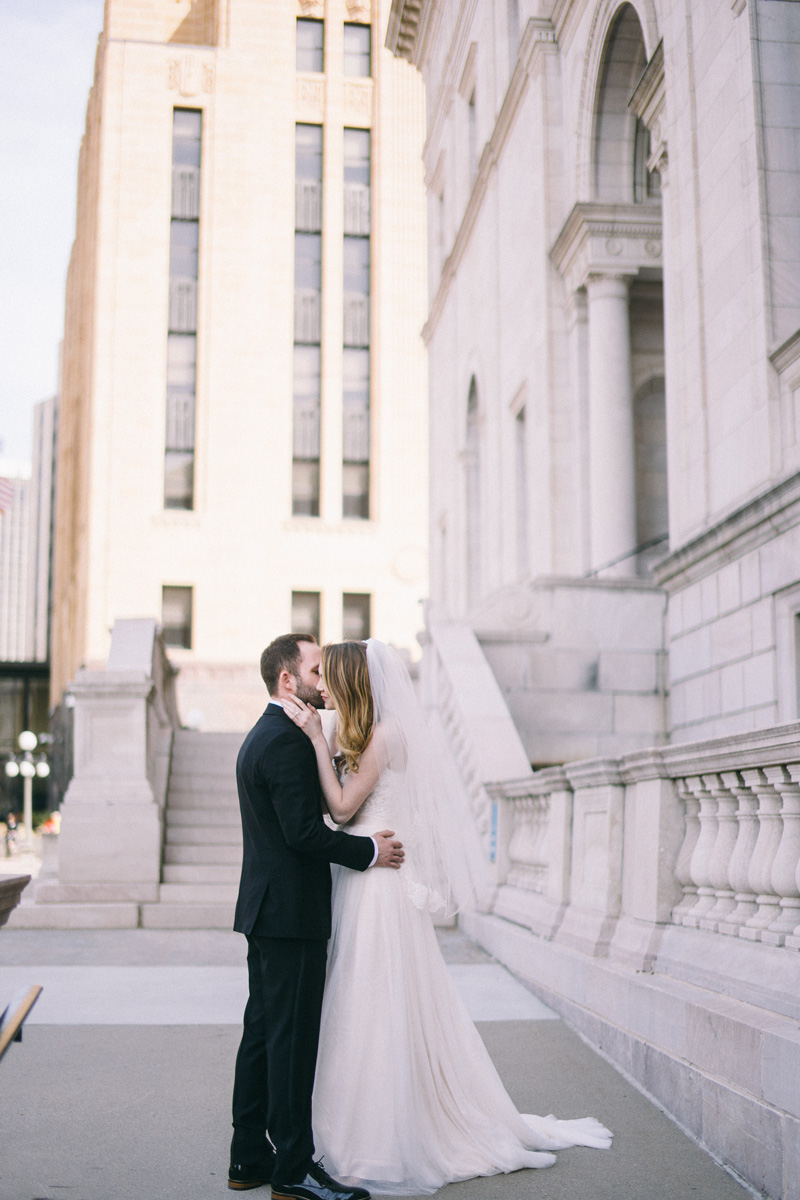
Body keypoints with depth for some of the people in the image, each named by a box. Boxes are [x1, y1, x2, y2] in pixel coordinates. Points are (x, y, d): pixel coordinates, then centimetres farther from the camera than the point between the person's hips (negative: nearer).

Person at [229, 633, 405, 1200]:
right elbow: (303, 830, -22)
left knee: (263, 1033, 14)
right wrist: (368, 851, -12)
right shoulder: (288, 740, -17)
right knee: (293, 1038, -4)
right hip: (292, 913, -10)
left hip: (266, 909, 10)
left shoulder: (261, 736, 16)